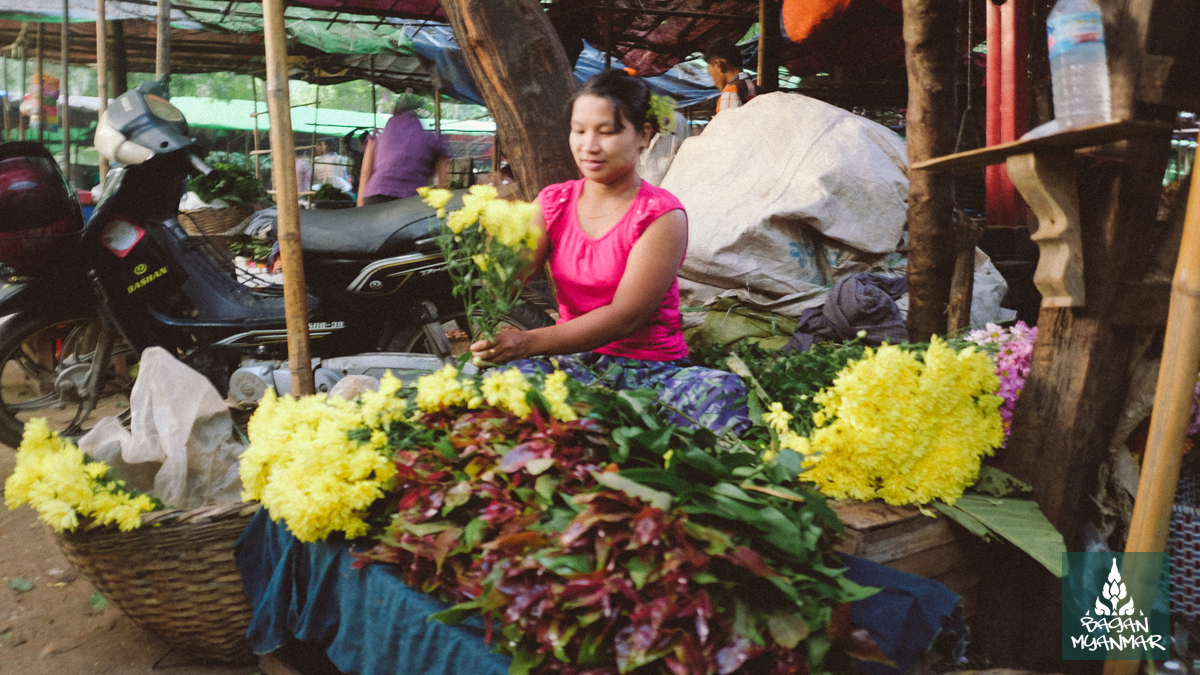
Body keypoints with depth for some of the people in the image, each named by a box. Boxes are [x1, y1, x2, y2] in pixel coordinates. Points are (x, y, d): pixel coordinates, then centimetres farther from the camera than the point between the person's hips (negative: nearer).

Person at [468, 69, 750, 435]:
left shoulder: (662, 215, -8)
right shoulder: (553, 202, 9)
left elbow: (625, 317, -18)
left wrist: (530, 342, -30)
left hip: (651, 367, -3)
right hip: (571, 361, 3)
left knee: (724, 392, -35)